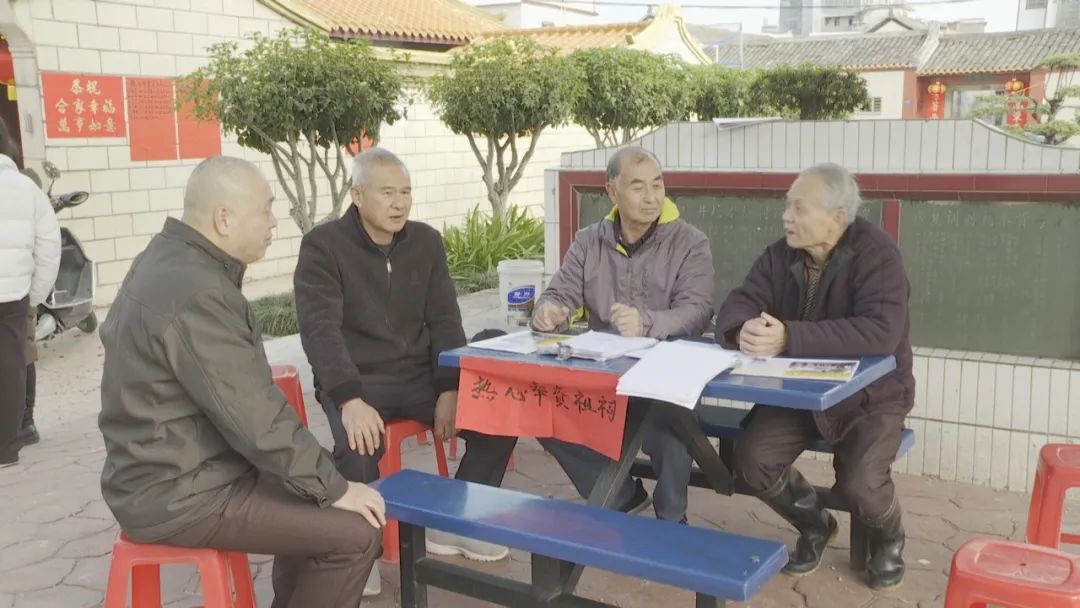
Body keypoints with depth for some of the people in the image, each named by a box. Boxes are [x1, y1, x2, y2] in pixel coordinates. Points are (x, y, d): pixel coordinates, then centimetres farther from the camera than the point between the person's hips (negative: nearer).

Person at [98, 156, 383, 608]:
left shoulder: (169, 259, 8)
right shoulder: (194, 294, -26)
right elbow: (254, 419, -25)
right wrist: (335, 488, -15)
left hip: (169, 470, 11)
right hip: (178, 496, -11)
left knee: (310, 494, 25)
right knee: (356, 533, -12)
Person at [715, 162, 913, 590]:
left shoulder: (875, 253, -19)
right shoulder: (781, 255, -2)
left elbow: (881, 331, -34)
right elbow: (736, 306, -9)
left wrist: (789, 337, -43)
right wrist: (743, 330, -36)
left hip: (870, 395, -4)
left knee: (860, 485, -25)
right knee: (751, 460, -16)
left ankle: (888, 539, 15)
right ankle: (815, 525, 16)